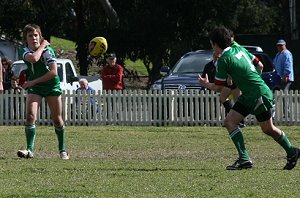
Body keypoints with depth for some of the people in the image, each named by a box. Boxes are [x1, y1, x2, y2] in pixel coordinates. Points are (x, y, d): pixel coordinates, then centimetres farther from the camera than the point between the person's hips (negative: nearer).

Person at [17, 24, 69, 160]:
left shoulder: (48, 50, -14)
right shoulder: (24, 51, -7)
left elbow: (54, 72, -22)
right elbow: (33, 58, -31)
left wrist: (33, 82, -21)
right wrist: (42, 46, -17)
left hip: (52, 86, -1)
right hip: (34, 88, 1)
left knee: (57, 119, 4)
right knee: (30, 116, -18)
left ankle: (62, 149, 21)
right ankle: (29, 150, -21)